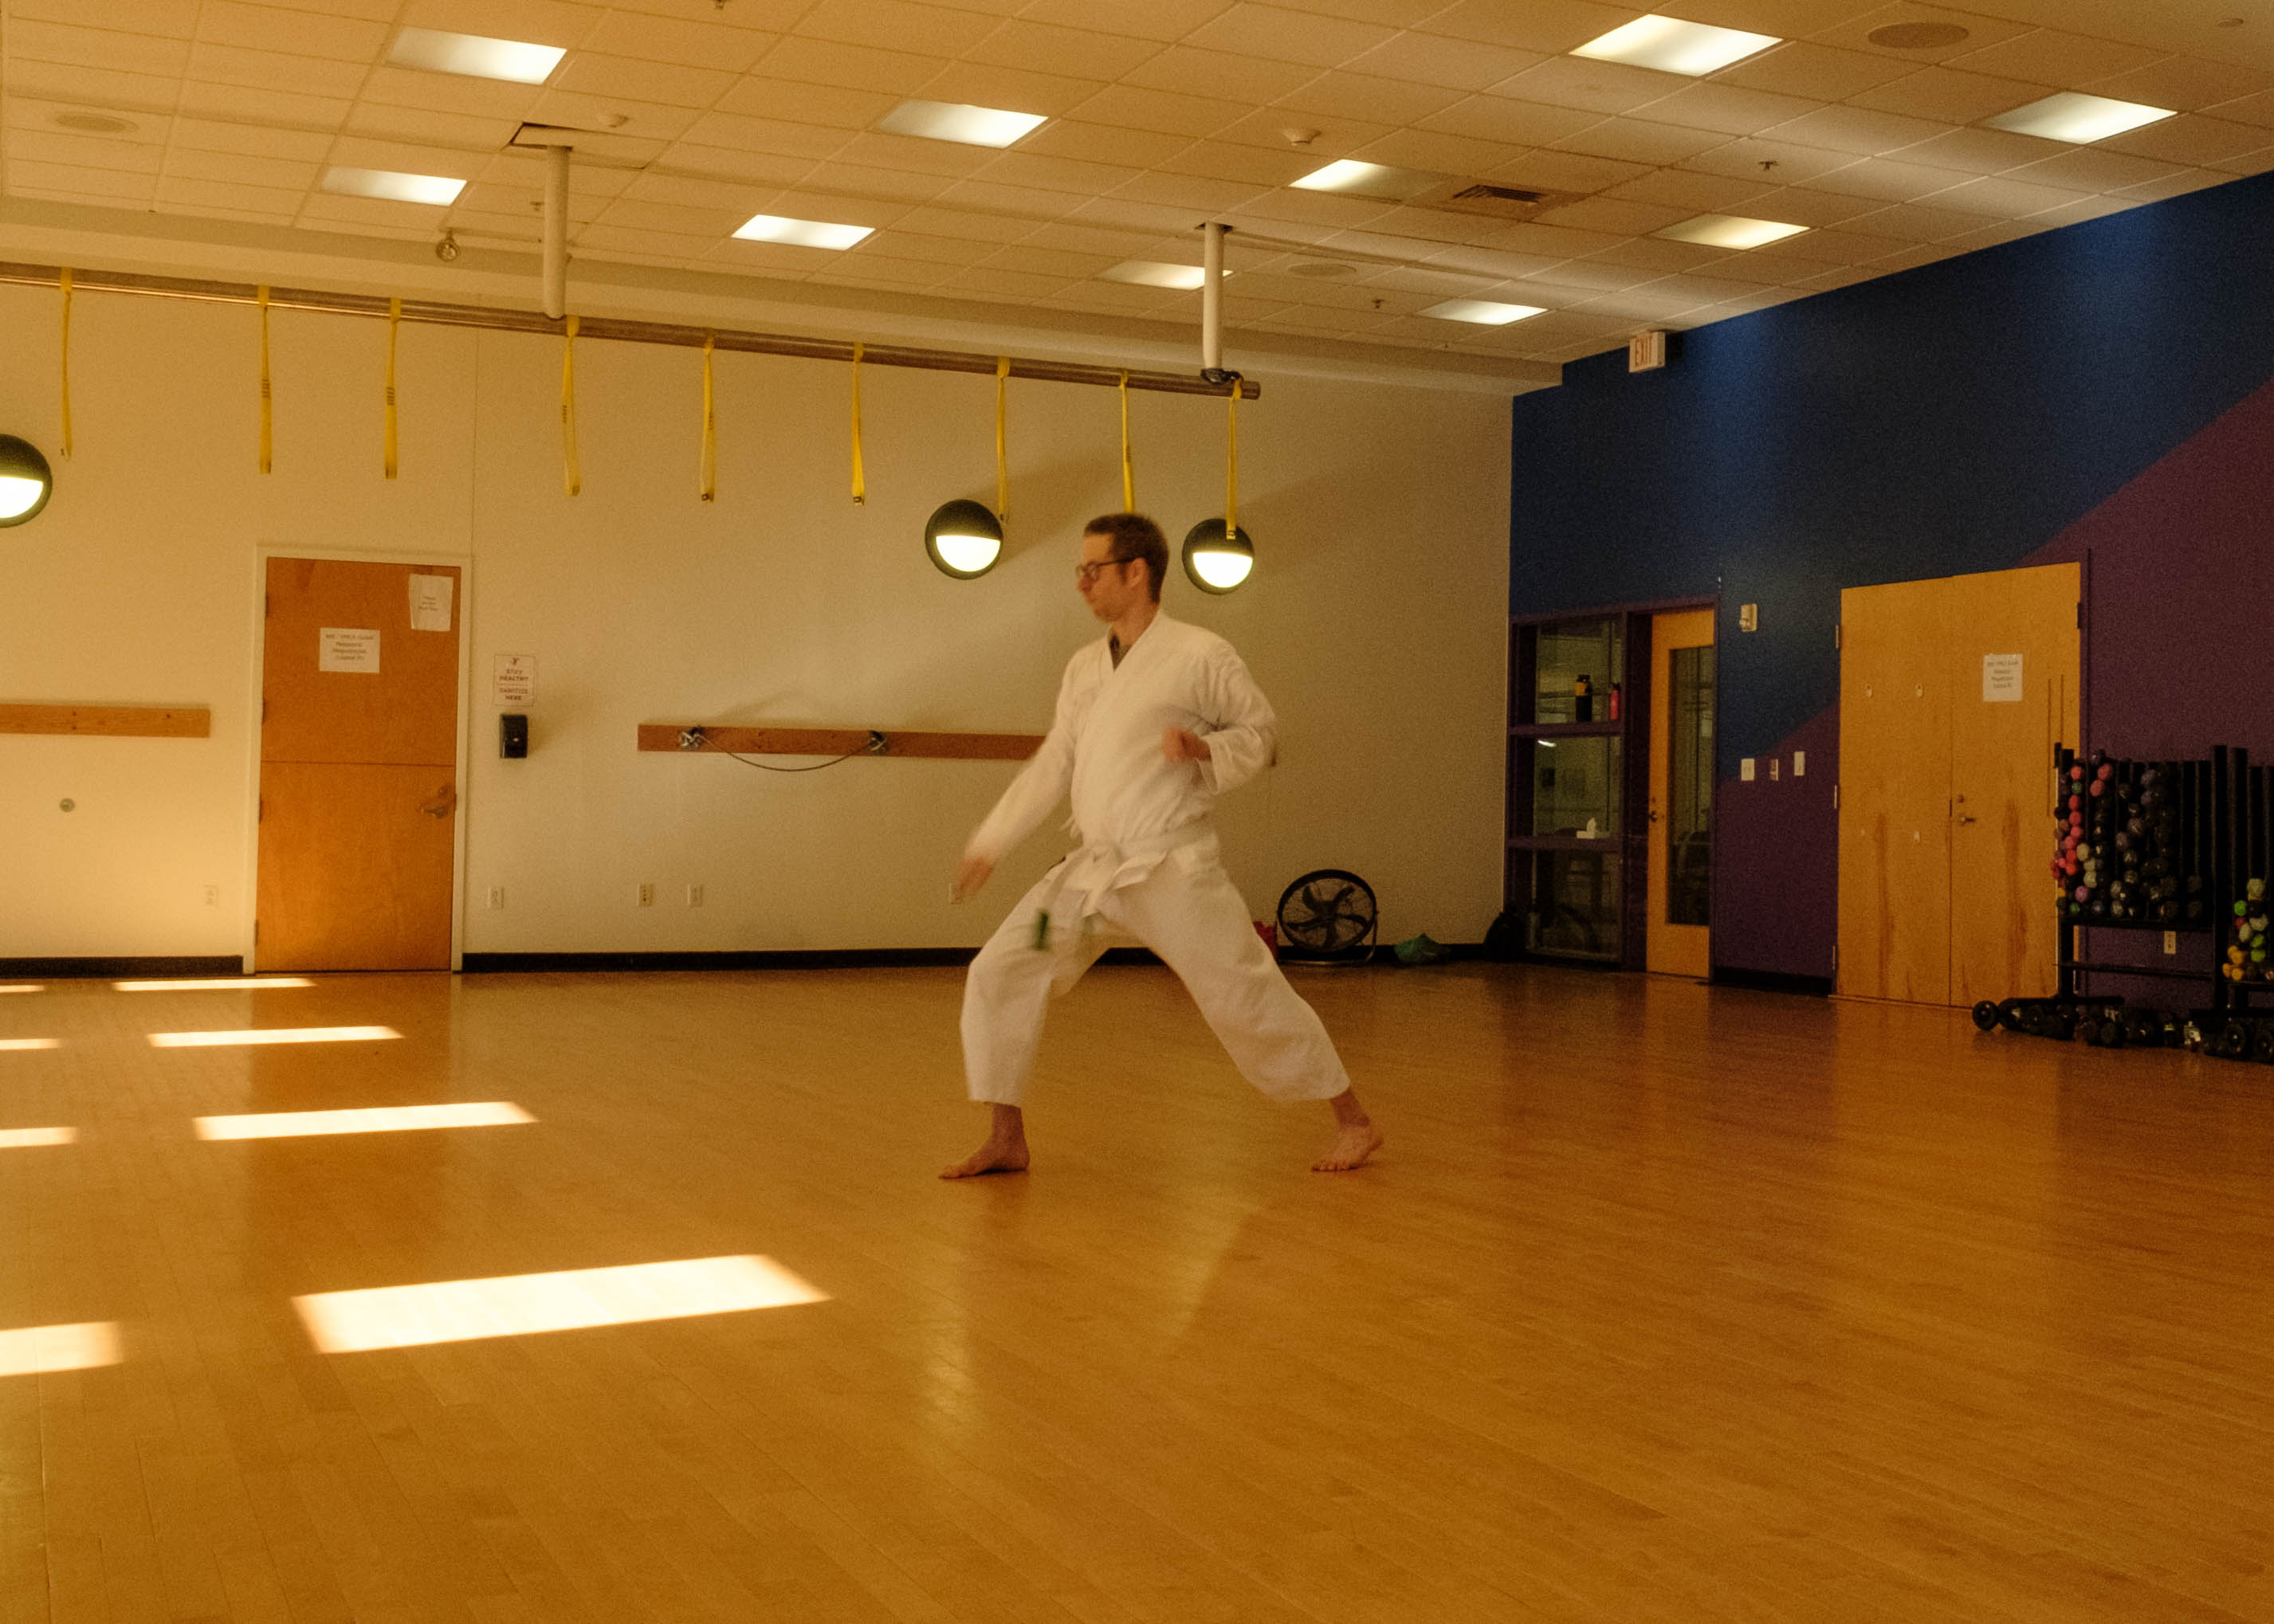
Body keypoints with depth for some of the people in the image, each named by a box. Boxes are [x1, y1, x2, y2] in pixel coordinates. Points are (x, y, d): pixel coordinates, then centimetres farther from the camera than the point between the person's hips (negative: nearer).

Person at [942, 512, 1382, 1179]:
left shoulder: (1201, 655, -9)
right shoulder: (1084, 667, 11)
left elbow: (1259, 732, 0)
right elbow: (1052, 767, 16)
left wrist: (1207, 749, -21)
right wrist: (990, 843, 14)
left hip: (1173, 868, -6)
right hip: (1094, 868, 6)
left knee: (1246, 996, -3)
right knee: (998, 974, -2)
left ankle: (1353, 1123, 15)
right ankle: (1007, 1141, 10)